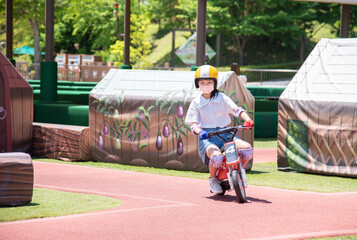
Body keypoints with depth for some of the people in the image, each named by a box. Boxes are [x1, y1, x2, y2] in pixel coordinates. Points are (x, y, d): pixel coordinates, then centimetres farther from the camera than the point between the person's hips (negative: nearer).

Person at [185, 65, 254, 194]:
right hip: (207, 136, -3)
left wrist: (247, 120, -24)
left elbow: (237, 110, -4)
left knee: (247, 149, -22)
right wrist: (200, 132, -26)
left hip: (225, 133, 3)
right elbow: (193, 124, -2)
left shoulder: (222, 98, 9)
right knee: (216, 156, -36)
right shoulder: (196, 102, 6)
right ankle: (213, 179, -2)